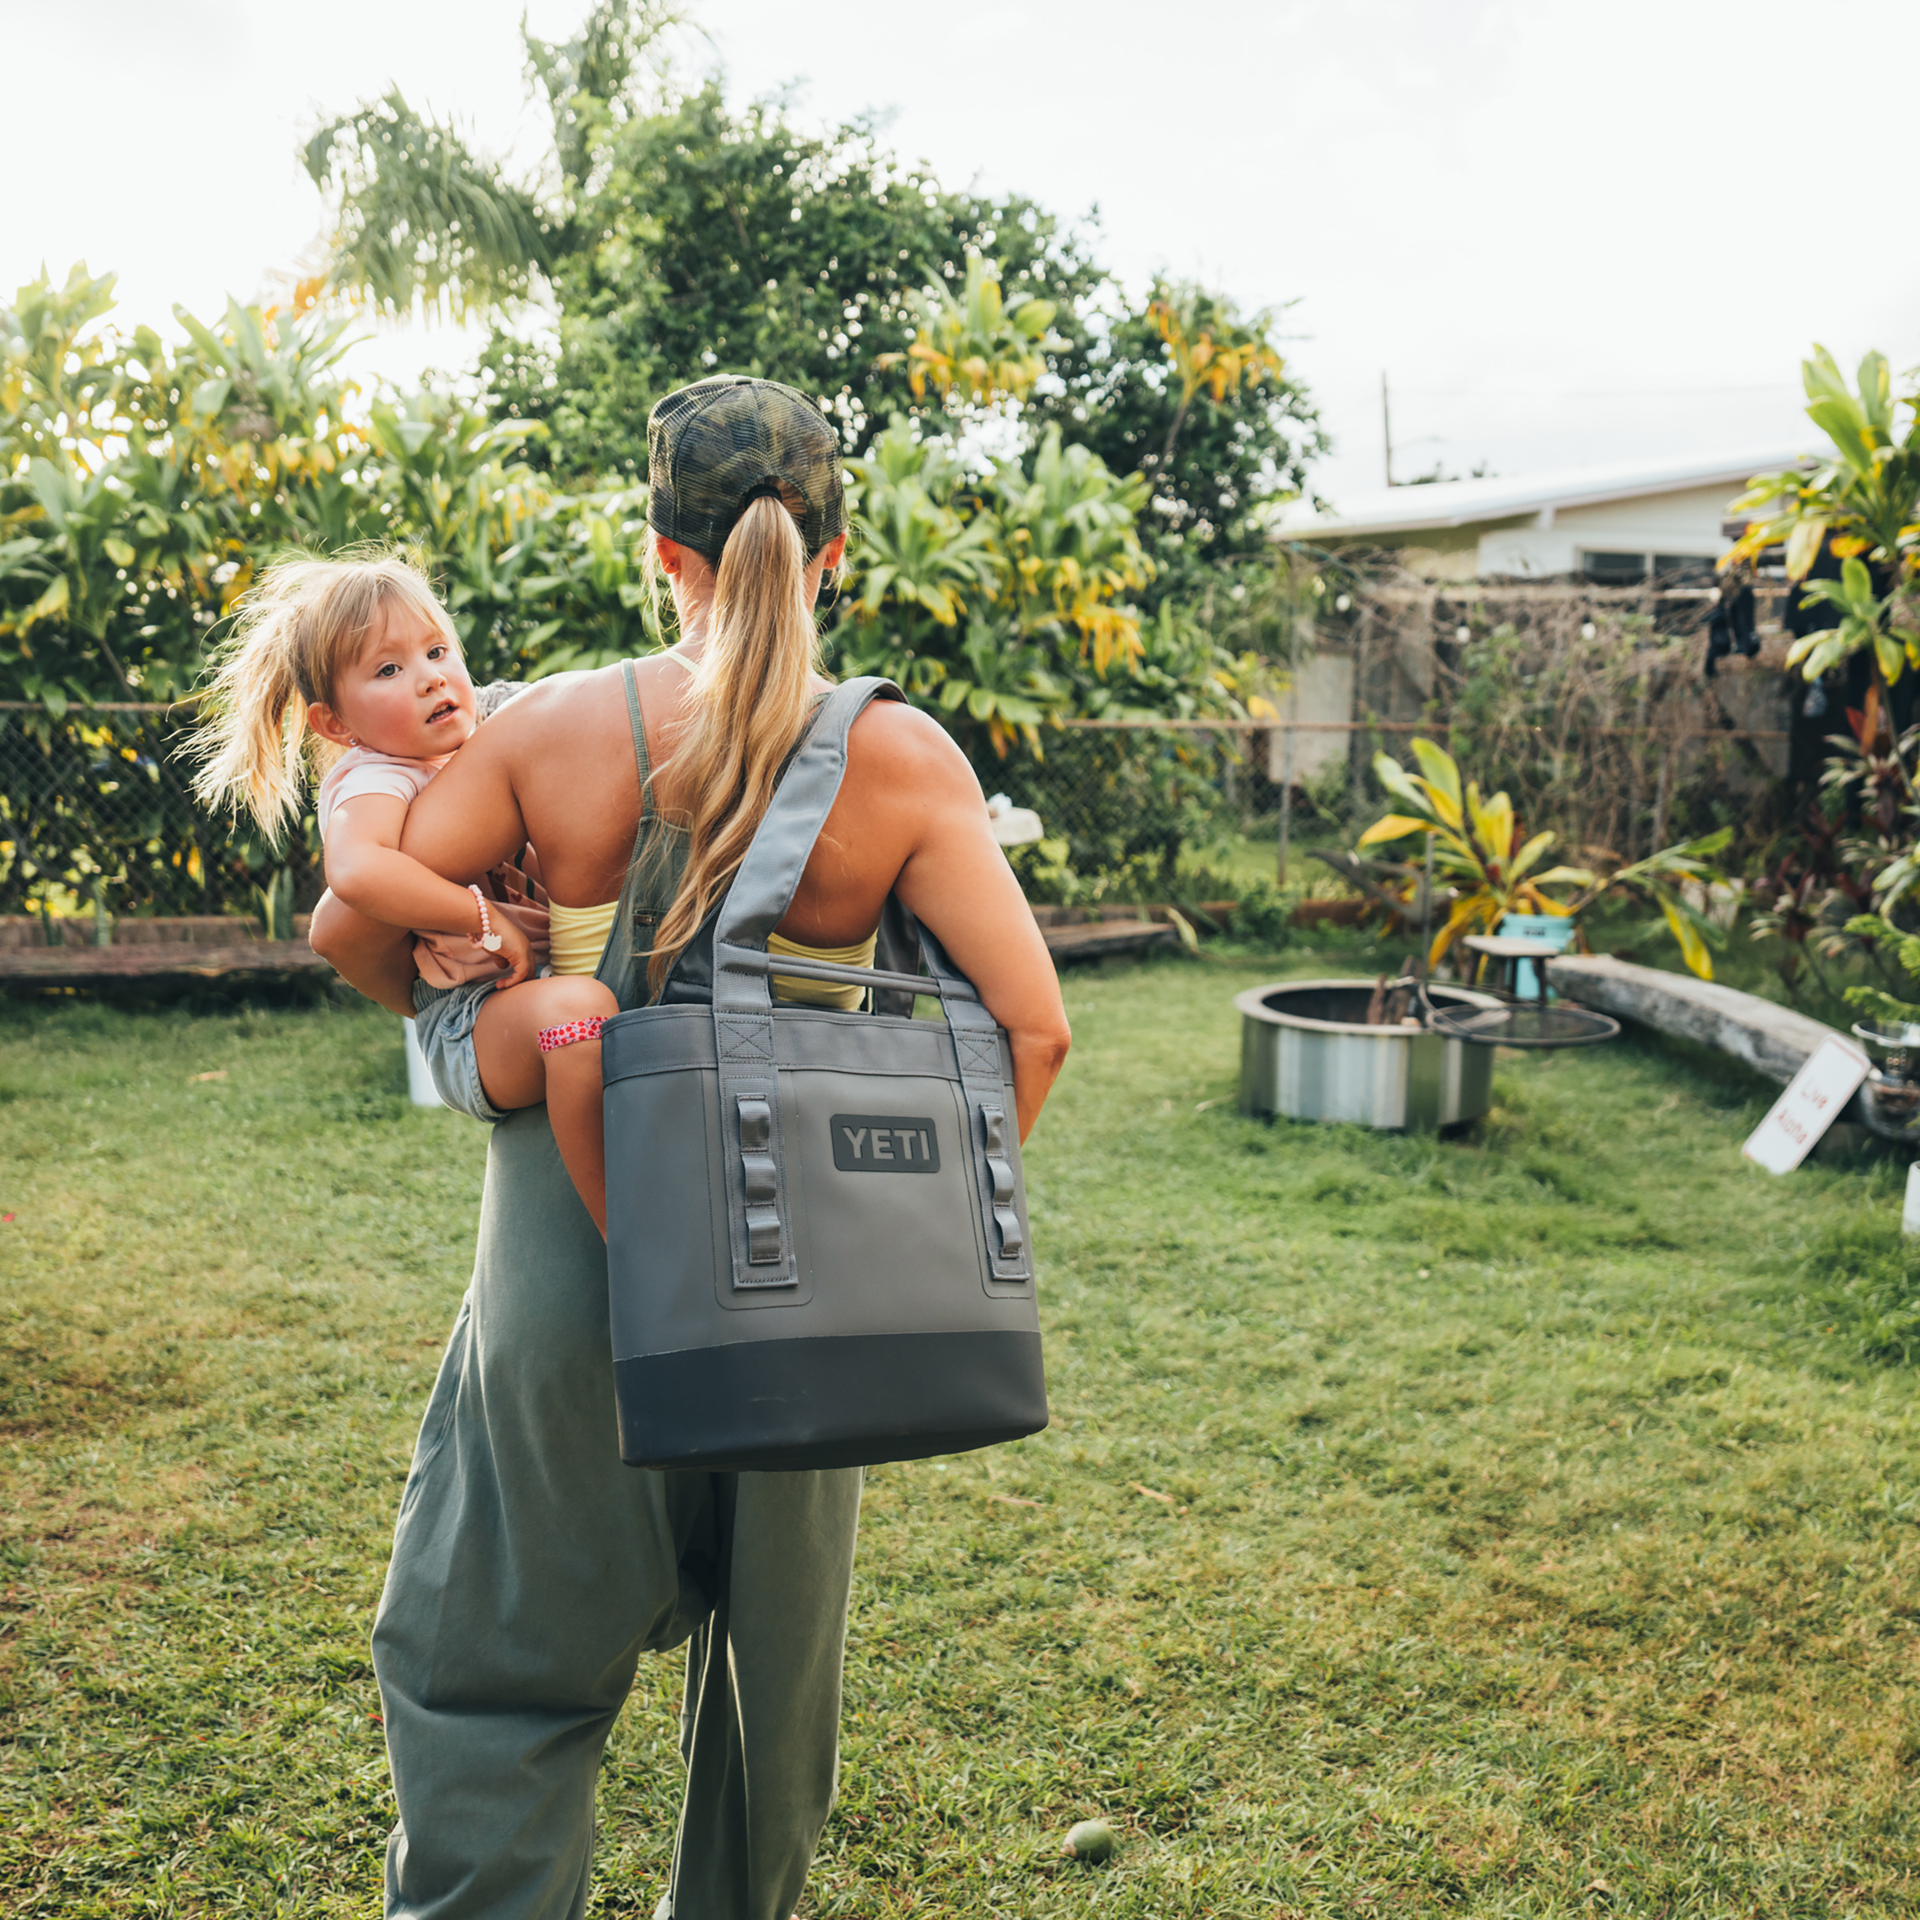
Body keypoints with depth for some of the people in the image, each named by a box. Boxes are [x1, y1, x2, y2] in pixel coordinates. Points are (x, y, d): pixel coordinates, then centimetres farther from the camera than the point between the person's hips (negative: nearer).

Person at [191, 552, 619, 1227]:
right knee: (579, 1005, -38)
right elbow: (356, 869, -34)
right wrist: (484, 918, -28)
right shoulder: (372, 780, -11)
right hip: (466, 1025, -10)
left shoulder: (476, 757, 16)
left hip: (525, 992, 10)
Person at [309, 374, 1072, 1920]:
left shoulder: (554, 726, -7)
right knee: (774, 1637, 24)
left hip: (572, 1231, -1)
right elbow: (1032, 1025, -12)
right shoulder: (899, 758, -9)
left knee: (494, 1652, 14)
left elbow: (351, 925, -3)